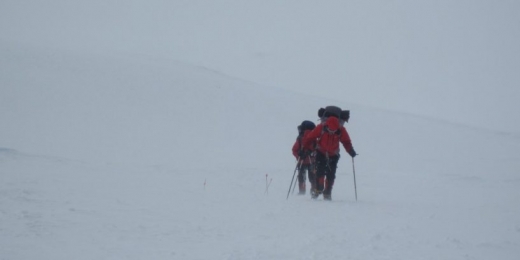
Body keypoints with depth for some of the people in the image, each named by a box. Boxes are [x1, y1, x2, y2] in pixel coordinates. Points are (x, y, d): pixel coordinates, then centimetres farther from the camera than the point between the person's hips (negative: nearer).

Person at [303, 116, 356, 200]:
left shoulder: (341, 131, -20)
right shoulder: (321, 128, -24)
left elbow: (346, 142, -6)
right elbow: (310, 137, -14)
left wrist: (351, 151, -19)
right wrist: (305, 148, -15)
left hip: (333, 155, 1)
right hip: (321, 153, -1)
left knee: (331, 175, -4)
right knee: (320, 172, -10)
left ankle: (327, 193, 9)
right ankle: (318, 189, 10)